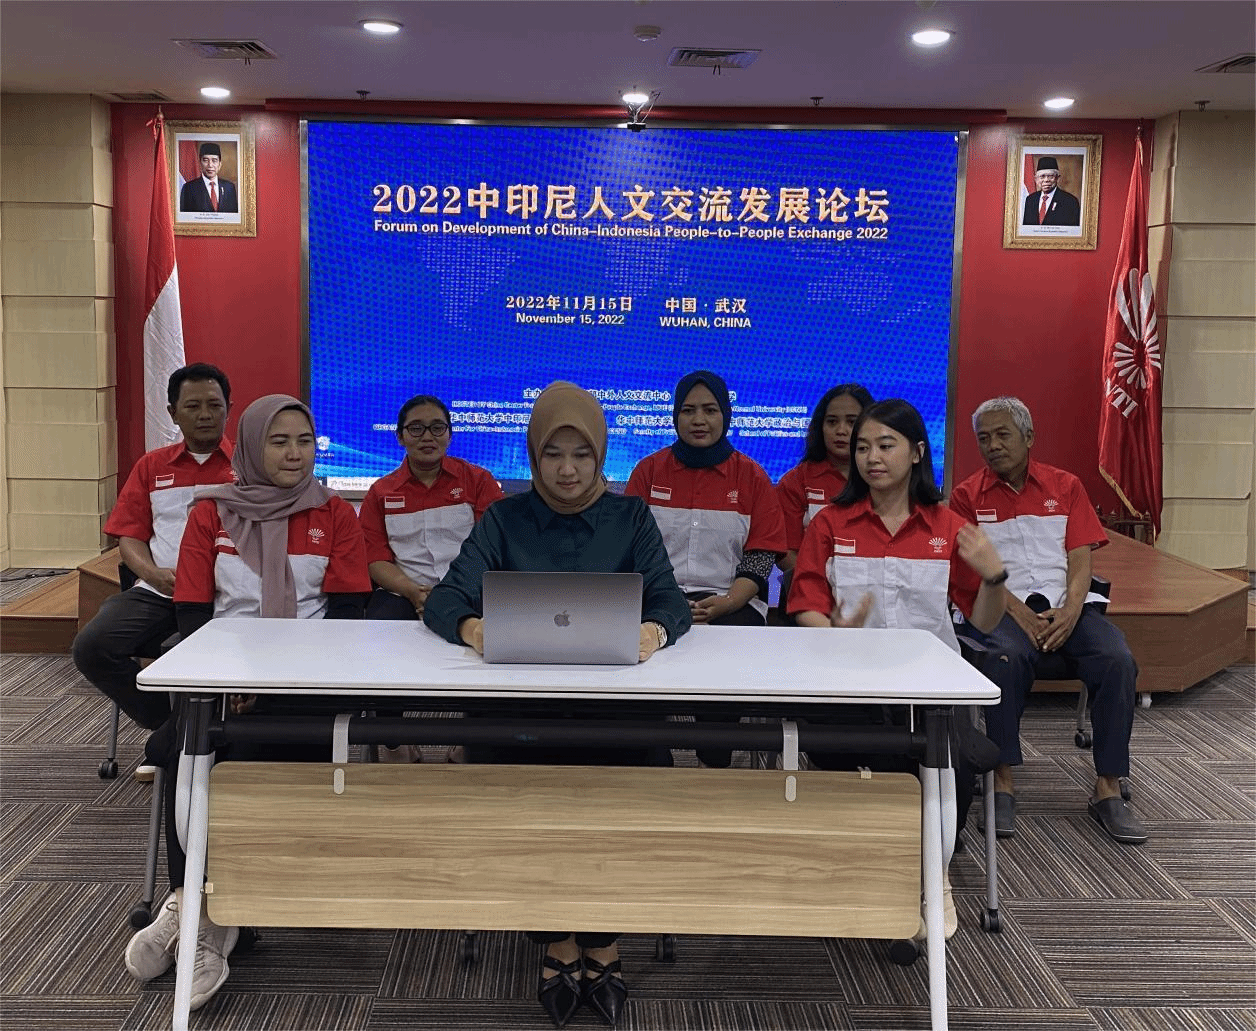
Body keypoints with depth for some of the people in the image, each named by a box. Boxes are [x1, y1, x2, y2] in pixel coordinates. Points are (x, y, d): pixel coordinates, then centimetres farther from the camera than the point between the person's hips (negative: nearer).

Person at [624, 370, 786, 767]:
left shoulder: (752, 477, 10)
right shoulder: (648, 471, 12)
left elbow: (759, 559, 3)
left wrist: (724, 604, -15)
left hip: (731, 602, 0)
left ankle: (716, 761, -17)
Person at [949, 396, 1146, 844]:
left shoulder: (1066, 487, 13)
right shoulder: (967, 496, 8)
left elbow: (1080, 560, 5)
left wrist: (1070, 612, -15)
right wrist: (1021, 616, -17)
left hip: (1064, 607, 2)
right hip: (1002, 606, -2)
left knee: (1118, 659, -26)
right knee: (1007, 657, -36)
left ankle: (1108, 788, -18)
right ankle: (1002, 782, -28)